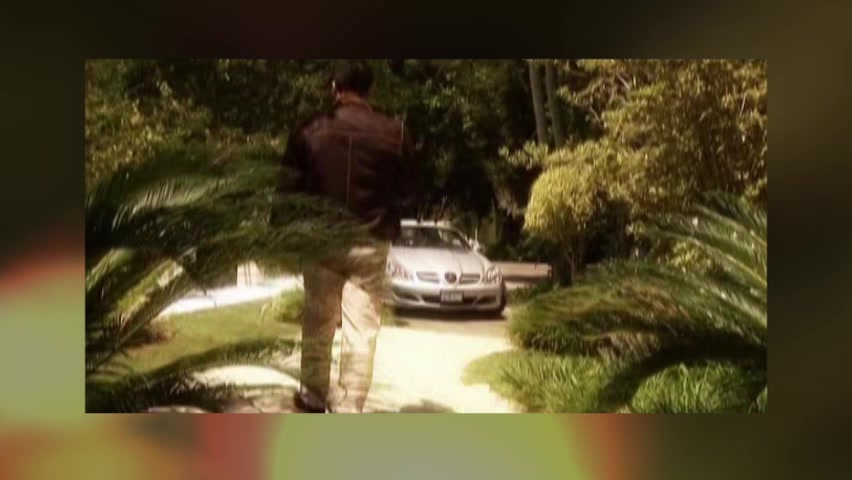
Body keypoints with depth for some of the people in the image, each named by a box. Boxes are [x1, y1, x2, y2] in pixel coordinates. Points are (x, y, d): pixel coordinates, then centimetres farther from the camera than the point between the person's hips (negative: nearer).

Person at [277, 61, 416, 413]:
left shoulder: (310, 132, -4)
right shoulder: (395, 133, -4)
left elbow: (290, 187, 3)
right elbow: (405, 195, 4)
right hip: (370, 244, -1)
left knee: (317, 325, 16)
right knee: (361, 331, 2)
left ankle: (313, 397, 27)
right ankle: (348, 411, 1)